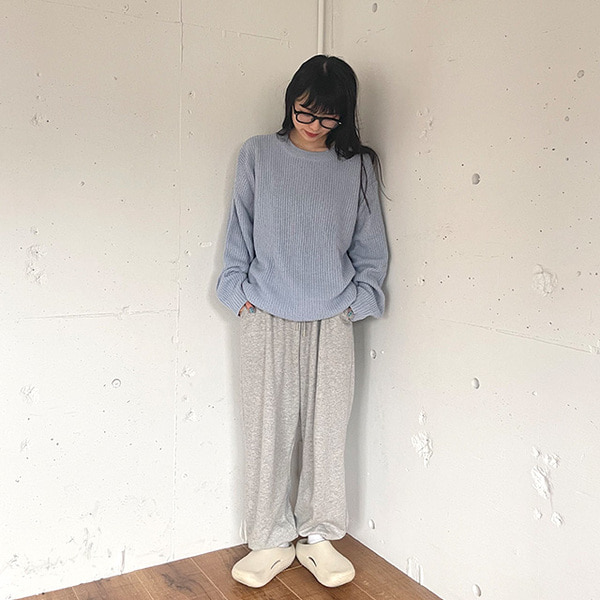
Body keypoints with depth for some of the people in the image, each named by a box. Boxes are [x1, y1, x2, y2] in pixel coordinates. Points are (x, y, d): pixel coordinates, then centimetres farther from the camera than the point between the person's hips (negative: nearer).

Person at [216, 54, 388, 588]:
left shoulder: (358, 167, 6)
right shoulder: (259, 154, 5)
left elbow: (370, 244, 10)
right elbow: (241, 228, 8)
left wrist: (360, 298, 2)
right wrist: (239, 290, 3)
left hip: (332, 321, 1)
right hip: (266, 318, 0)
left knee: (327, 430, 7)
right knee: (268, 429, 3)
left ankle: (319, 536, 25)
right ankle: (271, 540, 21)